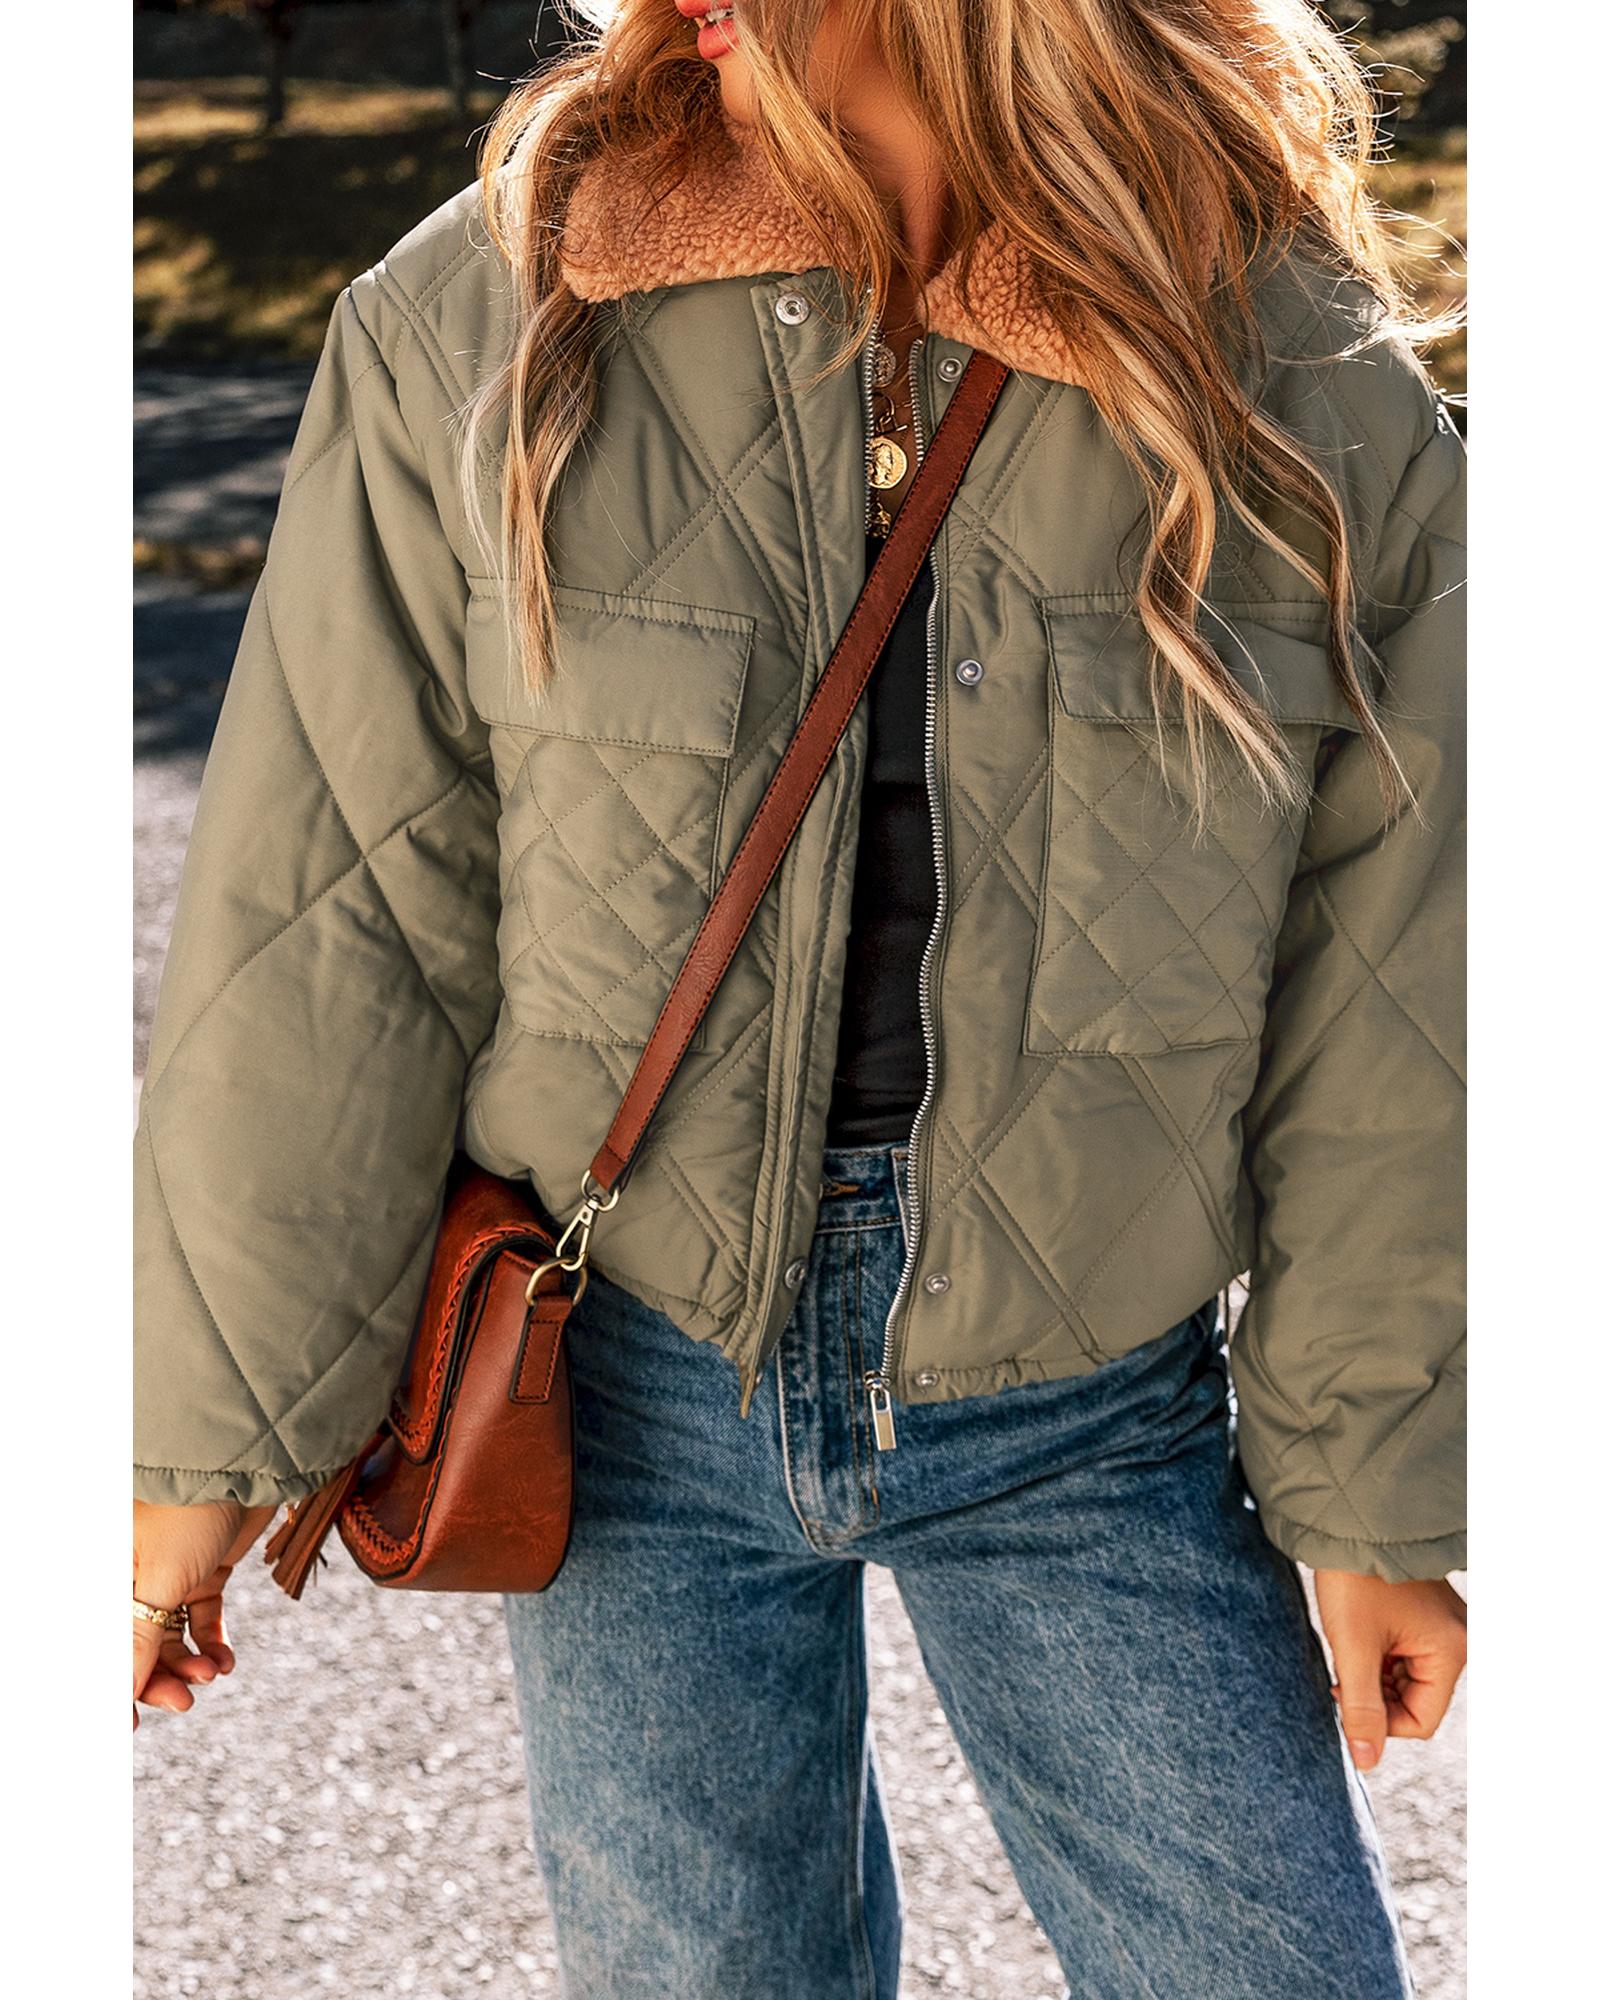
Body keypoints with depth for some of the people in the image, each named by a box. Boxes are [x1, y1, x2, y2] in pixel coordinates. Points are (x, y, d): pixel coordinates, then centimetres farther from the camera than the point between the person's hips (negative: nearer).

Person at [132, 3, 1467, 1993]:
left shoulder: (1306, 378, -10)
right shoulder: (473, 335, -11)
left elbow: (1378, 1007, -3)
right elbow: (332, 929, -7)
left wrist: (1372, 1494, 3)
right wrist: (211, 1436, -3)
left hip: (1094, 1420, 0)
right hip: (642, 1385, 0)